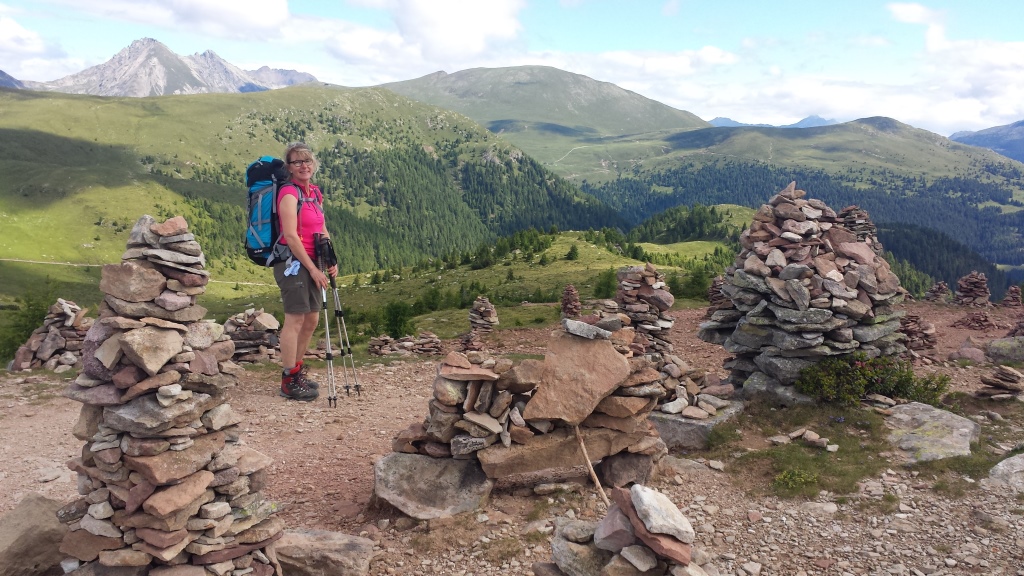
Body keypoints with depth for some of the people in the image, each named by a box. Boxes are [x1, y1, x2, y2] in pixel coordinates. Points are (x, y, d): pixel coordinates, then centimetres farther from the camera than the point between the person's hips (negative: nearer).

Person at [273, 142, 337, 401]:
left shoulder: (315, 192, 13)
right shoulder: (289, 193, -12)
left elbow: (322, 230, 17)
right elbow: (291, 236, -18)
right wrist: (313, 268, -17)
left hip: (311, 264, 9)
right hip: (292, 262, -9)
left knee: (311, 320, 13)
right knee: (295, 319, -6)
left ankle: (296, 371, 26)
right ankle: (289, 382, 2)